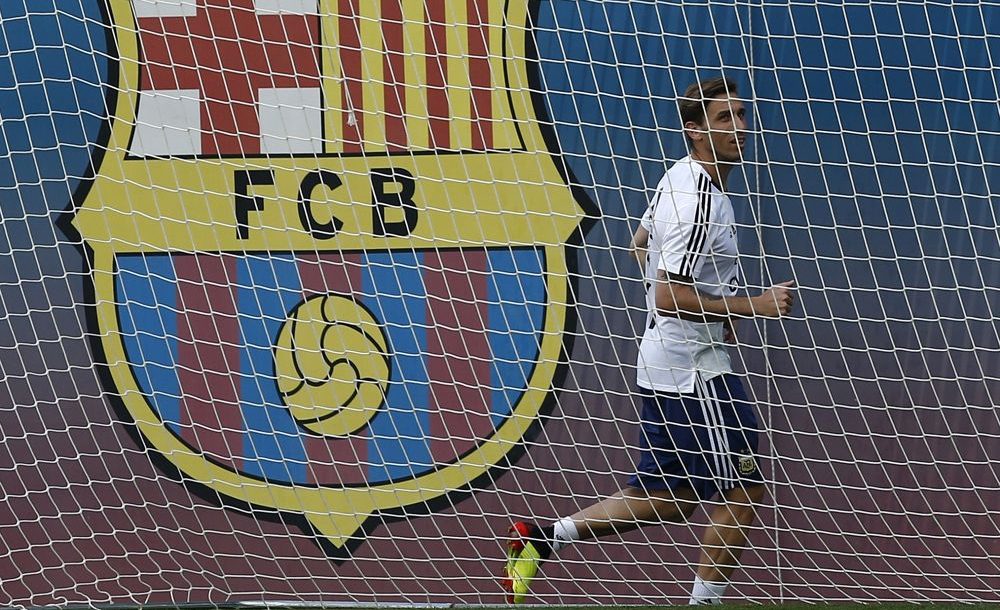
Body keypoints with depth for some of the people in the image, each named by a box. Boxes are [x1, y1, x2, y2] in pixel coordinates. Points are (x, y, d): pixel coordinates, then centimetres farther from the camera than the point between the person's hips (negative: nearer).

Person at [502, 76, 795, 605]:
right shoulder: (699, 203, -20)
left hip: (666, 369, 10)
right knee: (745, 489, -2)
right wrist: (754, 306, -23)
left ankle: (542, 537, 12)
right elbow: (667, 297, -24)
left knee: (668, 500, 14)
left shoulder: (680, 178, 11)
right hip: (694, 369, -10)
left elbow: (640, 244, 26)